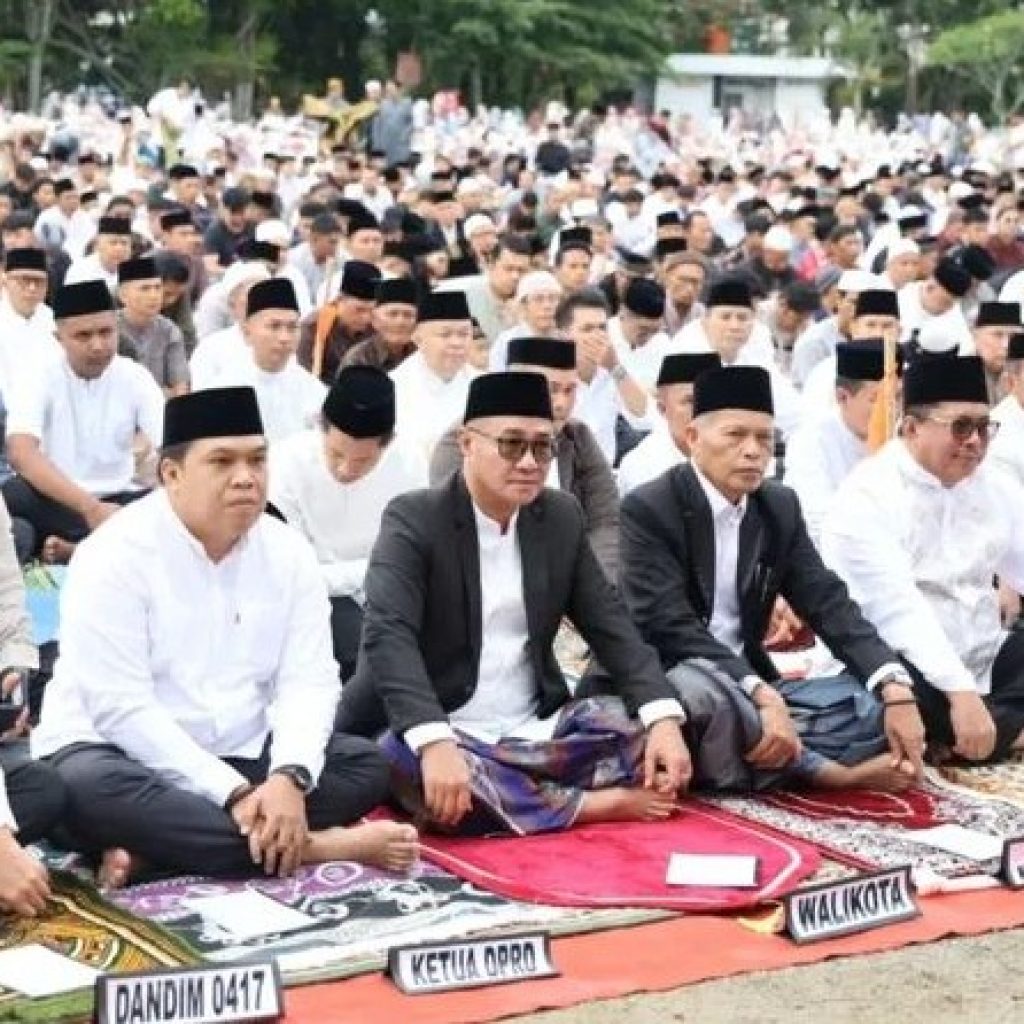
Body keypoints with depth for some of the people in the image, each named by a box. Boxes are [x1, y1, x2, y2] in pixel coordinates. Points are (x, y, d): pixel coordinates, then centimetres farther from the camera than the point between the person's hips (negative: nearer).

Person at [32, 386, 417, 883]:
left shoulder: (288, 552, 1)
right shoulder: (114, 557, -15)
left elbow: (307, 680, -5)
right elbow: (119, 708, -22)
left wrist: (289, 778, -26)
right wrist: (234, 795, -28)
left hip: (239, 759, 5)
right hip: (130, 758, -5)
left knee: (365, 764, -13)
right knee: (86, 786, -36)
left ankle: (154, 849, -26)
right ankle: (308, 846, -30)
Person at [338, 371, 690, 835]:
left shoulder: (562, 517, 8)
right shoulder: (413, 519, -10)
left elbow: (610, 624, 4)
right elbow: (388, 636, -24)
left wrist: (663, 718, -14)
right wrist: (435, 742, -41)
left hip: (537, 731, 4)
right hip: (442, 732, -4)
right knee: (431, 780, -38)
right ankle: (599, 805, -23)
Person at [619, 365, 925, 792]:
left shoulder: (780, 507, 7)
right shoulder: (649, 509, -12)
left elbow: (828, 604, 0)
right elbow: (670, 625, -22)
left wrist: (895, 690, -17)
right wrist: (762, 695, -35)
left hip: (750, 686, 6)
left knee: (880, 699, -9)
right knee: (697, 688, -40)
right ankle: (825, 771, -22)